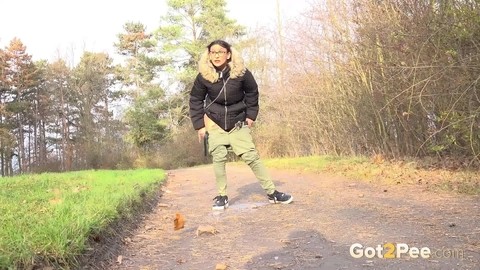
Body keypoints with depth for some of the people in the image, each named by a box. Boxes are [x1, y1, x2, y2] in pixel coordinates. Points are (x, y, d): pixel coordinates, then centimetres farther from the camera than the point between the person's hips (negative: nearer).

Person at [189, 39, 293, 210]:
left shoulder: (241, 72, -15)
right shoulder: (204, 76, -14)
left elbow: (252, 92, 3)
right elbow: (195, 100, -1)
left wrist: (251, 115, 2)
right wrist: (199, 125, -3)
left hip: (238, 122, 0)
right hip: (215, 123, 1)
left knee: (251, 156, -4)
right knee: (218, 158, -8)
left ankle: (272, 193, 4)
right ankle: (222, 196, 6)